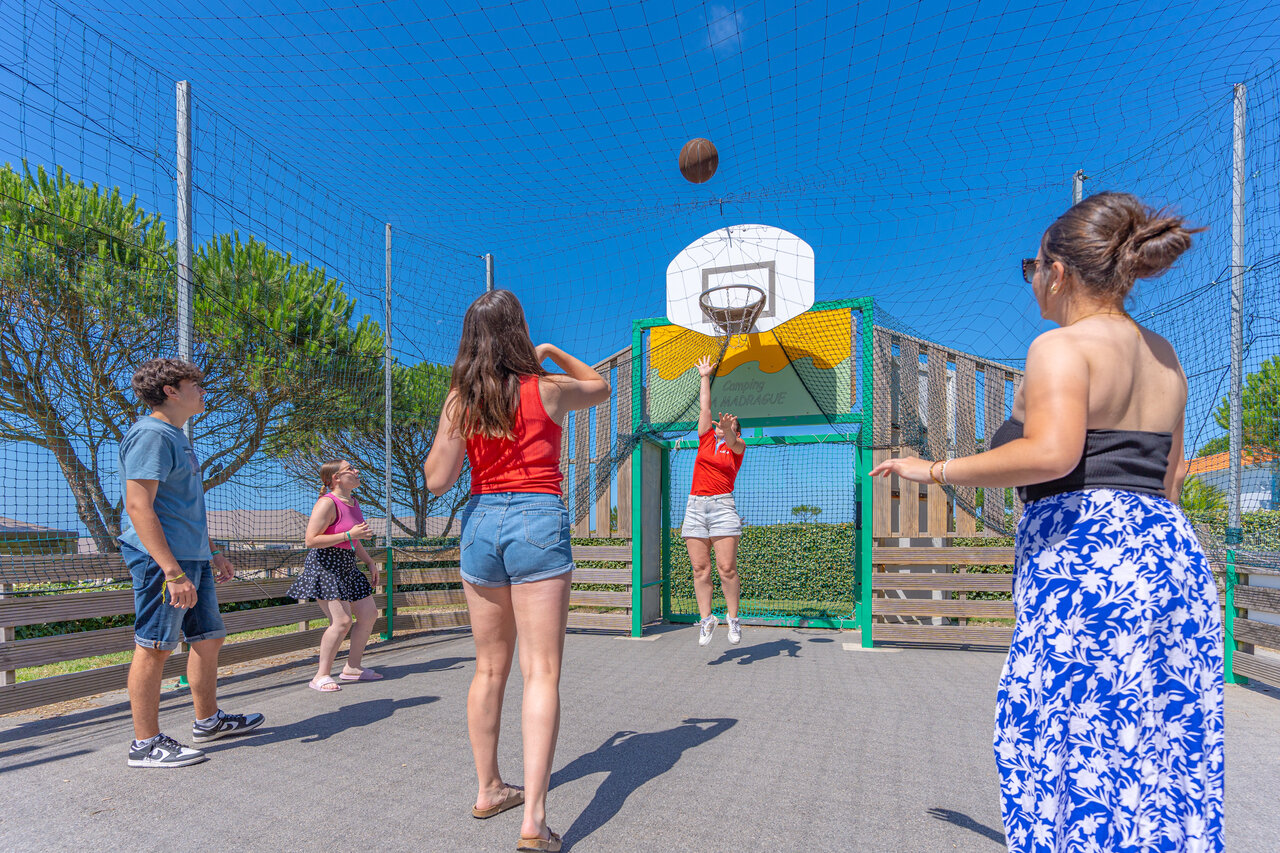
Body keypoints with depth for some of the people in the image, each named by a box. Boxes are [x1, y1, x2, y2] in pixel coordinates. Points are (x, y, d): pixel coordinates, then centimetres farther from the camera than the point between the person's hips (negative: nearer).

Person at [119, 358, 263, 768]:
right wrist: (173, 571, -26)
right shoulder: (151, 434, -13)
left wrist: (211, 552, 26)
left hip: (191, 559, 10)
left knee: (208, 638, 15)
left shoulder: (176, 437, 19)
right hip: (163, 561, -10)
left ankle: (208, 721, 29)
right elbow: (138, 506, -21)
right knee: (154, 647, -1)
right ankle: (146, 744, 10)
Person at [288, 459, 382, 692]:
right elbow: (311, 540, -22)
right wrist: (349, 535, -24)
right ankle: (321, 676, -3)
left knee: (369, 615, 8)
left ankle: (352, 668, 20)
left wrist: (370, 562, 17)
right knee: (342, 621, -16)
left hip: (346, 568, 9)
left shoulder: (353, 502, 12)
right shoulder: (327, 503, -16)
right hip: (324, 566, -9)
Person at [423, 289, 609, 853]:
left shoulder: (459, 400, 2)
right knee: (541, 673, -2)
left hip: (481, 523, 4)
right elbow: (600, 387, 18)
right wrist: (553, 352, 24)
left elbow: (436, 480, 1)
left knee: (489, 669, 16)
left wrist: (450, 427, 14)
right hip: (538, 520, -4)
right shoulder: (547, 390, -2)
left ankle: (488, 790, 29)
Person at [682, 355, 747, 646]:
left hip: (722, 505, -3)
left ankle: (733, 617, 7)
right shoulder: (706, 439, 16)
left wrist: (728, 430, -38)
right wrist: (705, 377, 25)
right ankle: (706, 618, 9)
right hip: (695, 505, 3)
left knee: (726, 568, -8)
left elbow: (734, 442, -16)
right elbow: (704, 407, 18)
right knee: (700, 568, 1)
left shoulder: (737, 447, 8)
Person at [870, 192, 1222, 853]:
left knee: (1079, 745, 0)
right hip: (1171, 550, 9)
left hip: (1083, 551, -9)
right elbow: (1169, 480, 20)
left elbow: (1050, 454, -25)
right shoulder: (1163, 357, 17)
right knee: (1161, 748, 15)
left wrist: (937, 471, -16)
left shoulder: (1061, 347, -9)